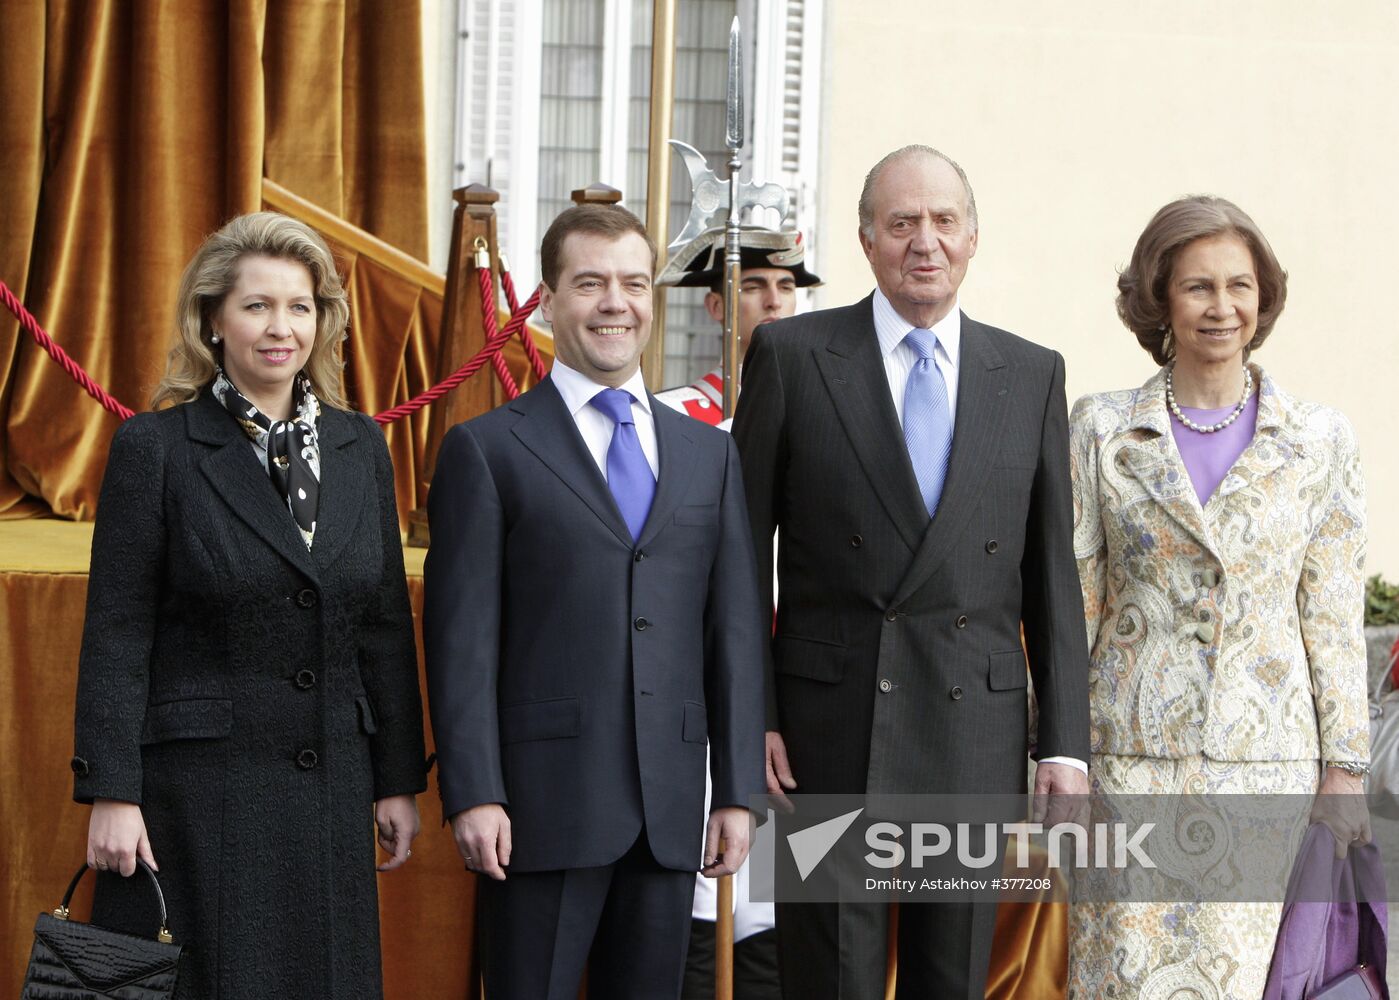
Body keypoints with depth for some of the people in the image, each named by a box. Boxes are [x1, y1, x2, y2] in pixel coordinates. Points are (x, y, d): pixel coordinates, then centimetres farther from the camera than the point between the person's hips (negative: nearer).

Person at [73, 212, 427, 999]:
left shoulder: (360, 447, 8)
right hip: (199, 785, -4)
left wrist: (399, 779, 8)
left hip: (331, 785, 4)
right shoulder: (156, 447, -4)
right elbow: (116, 633, -7)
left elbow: (387, 625, 11)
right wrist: (111, 793, -12)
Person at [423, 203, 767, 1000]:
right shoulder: (488, 450, 1)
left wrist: (738, 790, 6)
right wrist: (473, 795, -11)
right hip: (544, 802, -4)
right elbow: (462, 636, -4)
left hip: (672, 810, 4)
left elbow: (736, 628, 11)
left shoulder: (711, 454, 14)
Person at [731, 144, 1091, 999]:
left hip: (977, 734, 2)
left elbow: (1052, 576, 8)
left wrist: (1065, 744, 3)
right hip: (829, 734, -2)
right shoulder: (791, 356, 1)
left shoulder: (1033, 376, 8)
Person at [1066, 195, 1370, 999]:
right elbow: (1070, 601, 5)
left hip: (1266, 758, 0)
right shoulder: (1102, 430, 3)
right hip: (1132, 752, 0)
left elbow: (1334, 615, 5)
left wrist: (1345, 768, 3)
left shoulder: (1319, 441, 4)